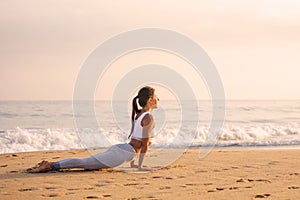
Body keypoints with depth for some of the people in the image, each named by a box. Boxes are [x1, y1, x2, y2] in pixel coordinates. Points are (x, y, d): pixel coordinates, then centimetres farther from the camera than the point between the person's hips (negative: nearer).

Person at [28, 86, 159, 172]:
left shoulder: (138, 114, 20)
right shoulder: (148, 117, -9)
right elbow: (145, 144, -10)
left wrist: (132, 162, 30)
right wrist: (140, 166, -4)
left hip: (119, 148, 9)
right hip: (123, 153, -9)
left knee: (84, 162, 6)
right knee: (84, 162, -15)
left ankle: (49, 164, 0)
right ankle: (49, 166, -23)